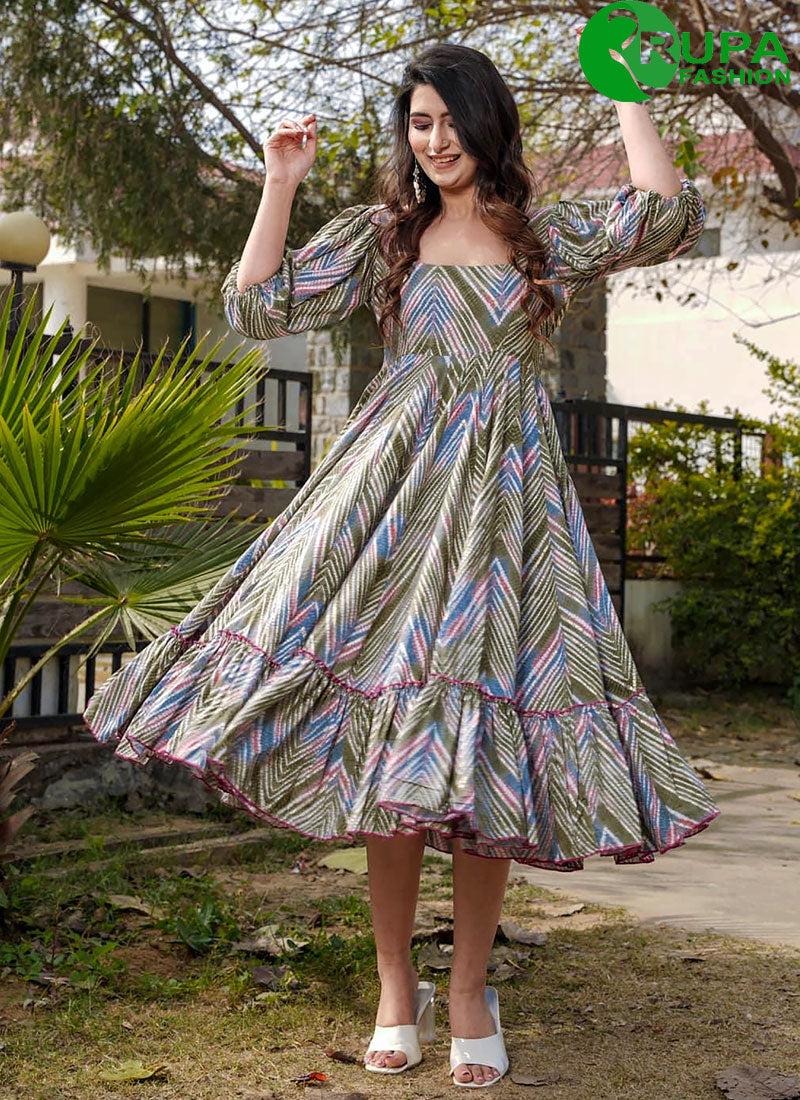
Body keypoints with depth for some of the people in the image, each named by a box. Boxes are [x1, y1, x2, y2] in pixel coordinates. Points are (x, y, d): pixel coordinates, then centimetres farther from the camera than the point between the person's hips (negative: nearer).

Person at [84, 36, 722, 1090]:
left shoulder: (553, 234, 10)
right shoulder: (380, 233, 12)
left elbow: (666, 217, -7)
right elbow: (259, 308, 6)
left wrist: (626, 95, 2)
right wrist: (281, 182, 1)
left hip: (509, 491, 0)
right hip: (396, 488, 1)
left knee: (487, 752, -3)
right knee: (387, 741, -2)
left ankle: (470, 991, 9)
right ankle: (396, 987, 10)